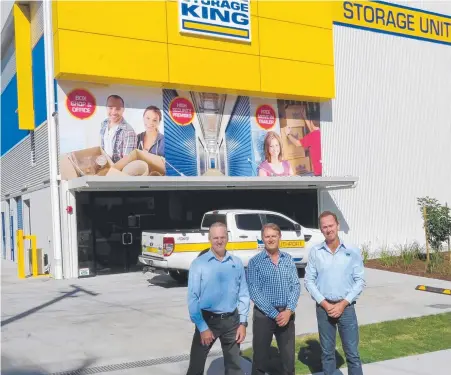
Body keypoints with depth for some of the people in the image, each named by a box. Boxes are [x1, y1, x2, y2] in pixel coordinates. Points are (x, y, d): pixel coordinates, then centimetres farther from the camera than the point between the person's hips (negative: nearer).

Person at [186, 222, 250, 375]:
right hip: (207, 320, -3)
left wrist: (243, 323, -1)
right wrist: (202, 327, -13)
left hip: (231, 320, 3)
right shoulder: (199, 264, -8)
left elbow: (243, 294, 5)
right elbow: (193, 298, -10)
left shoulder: (237, 263, 1)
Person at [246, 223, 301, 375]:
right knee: (260, 357, 6)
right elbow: (254, 292, -10)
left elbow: (296, 286, 2)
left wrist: (289, 310, -12)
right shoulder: (255, 262, -4)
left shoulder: (288, 259, 6)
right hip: (264, 315, -3)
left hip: (286, 314, 3)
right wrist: (275, 314, -14)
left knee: (289, 358, 10)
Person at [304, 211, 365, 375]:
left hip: (346, 307, -1)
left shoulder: (352, 251, -2)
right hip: (323, 308, 1)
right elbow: (309, 281, 0)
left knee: (352, 352, 2)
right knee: (327, 352, 10)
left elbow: (360, 281, -2)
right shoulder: (315, 252, -1)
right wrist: (325, 304, -9)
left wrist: (343, 304, -10)